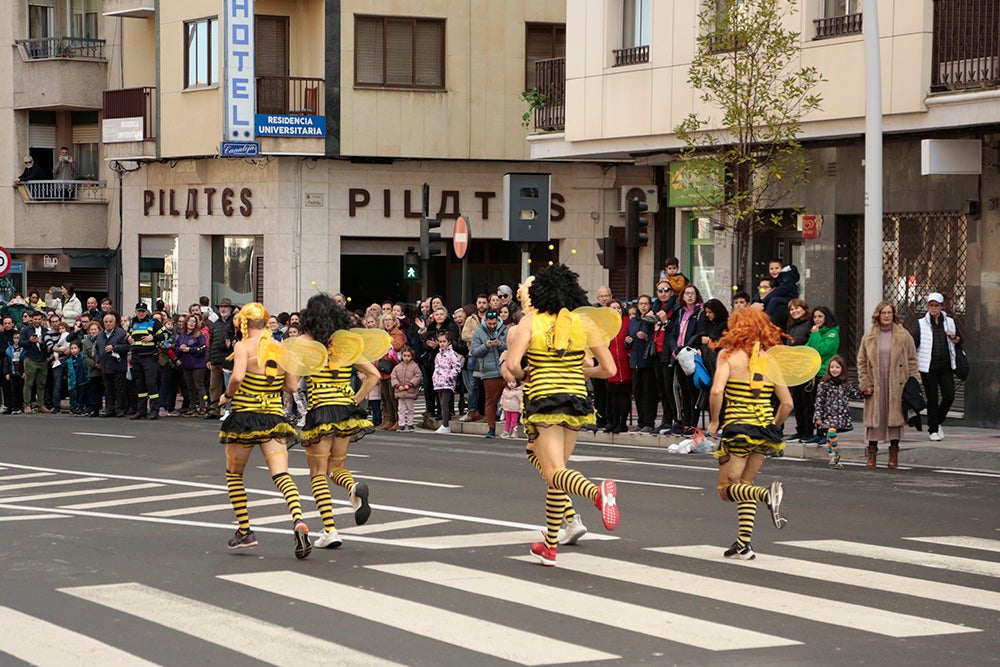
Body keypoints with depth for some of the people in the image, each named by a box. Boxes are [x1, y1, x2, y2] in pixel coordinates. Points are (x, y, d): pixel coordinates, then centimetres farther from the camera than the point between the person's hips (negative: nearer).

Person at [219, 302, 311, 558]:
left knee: (234, 474, 17)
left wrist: (227, 396, -6)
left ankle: (244, 531, 15)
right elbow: (292, 385, 4)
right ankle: (298, 521, -31)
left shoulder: (244, 346, -9)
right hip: (274, 418, 3)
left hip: (244, 417, -3)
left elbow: (237, 376, -24)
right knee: (281, 475, -6)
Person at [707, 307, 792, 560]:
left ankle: (768, 494, -23)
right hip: (765, 428, 5)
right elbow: (787, 402, 4)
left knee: (727, 489, 6)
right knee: (745, 485, 20)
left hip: (737, 427, -5)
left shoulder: (729, 354, -4)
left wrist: (713, 421, -3)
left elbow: (717, 391, -17)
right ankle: (744, 543, 10)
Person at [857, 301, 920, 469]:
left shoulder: (903, 336, 4)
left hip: (897, 385, -1)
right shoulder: (869, 337, 7)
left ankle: (894, 455, 10)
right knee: (874, 417, 0)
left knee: (895, 417, 1)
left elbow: (912, 360, 6)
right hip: (875, 386, 1)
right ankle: (872, 454, 7)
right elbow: (862, 362, 8)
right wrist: (865, 384, -1)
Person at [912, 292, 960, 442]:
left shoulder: (949, 322, 9)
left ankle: (937, 422, 22)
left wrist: (953, 337, -4)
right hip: (928, 368, -3)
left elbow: (959, 341, 20)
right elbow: (913, 343, -6)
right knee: (932, 399, 0)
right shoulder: (922, 324, 0)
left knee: (949, 396, -2)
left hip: (946, 367, 3)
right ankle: (933, 430, 12)